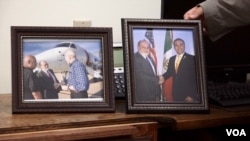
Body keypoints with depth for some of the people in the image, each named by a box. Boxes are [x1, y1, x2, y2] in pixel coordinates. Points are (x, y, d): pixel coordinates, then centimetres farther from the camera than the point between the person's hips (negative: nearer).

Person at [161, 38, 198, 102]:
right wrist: (163, 77, -5)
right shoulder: (172, 59, 11)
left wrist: (192, 95, -14)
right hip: (176, 93, 5)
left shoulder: (192, 58, -7)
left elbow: (195, 78, -10)